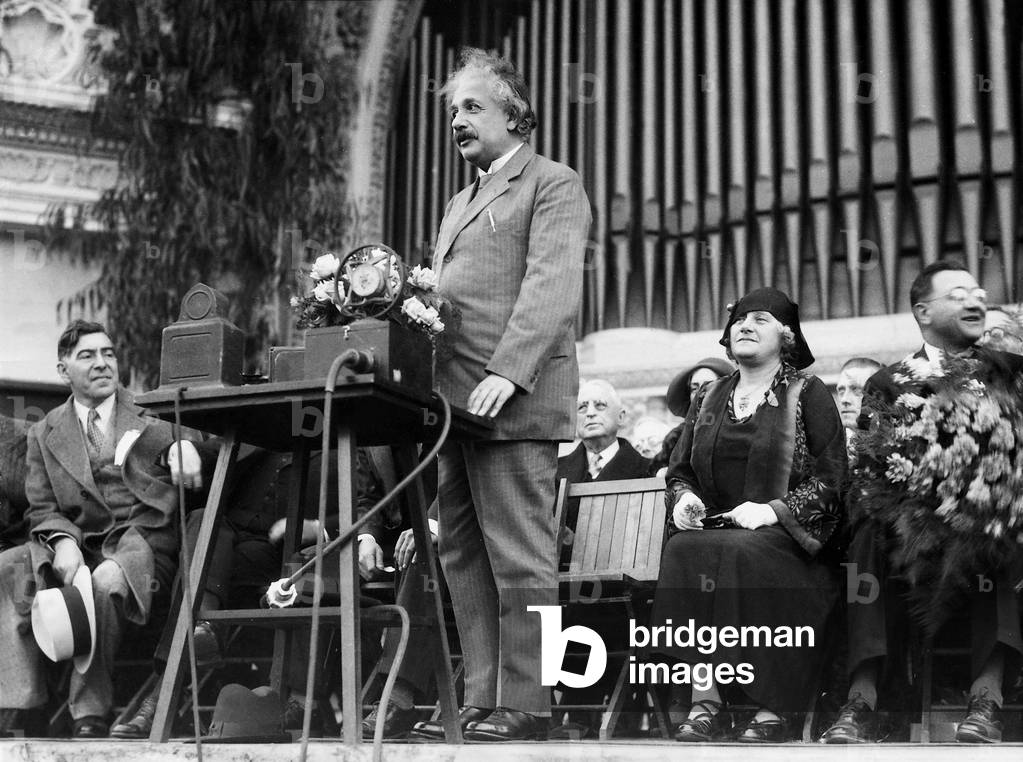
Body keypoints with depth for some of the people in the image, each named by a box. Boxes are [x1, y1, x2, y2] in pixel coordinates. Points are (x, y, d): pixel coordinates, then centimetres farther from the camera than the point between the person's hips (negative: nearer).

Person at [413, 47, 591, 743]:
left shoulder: (553, 186, 2)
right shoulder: (459, 204, 28)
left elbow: (552, 287, -12)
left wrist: (507, 373, -23)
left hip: (515, 401, -8)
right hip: (455, 401, 8)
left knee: (519, 560, -7)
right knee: (463, 557, 5)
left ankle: (524, 709, -2)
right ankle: (482, 703, 9)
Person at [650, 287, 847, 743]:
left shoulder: (807, 394, 6)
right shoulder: (709, 399, 20)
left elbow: (832, 479, -3)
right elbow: (679, 472, 23)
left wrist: (773, 509, -17)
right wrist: (683, 499, -2)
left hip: (786, 532, -4)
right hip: (716, 527, 4)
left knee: (742, 556, -36)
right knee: (682, 550, -29)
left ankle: (770, 711, -30)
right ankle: (704, 702, -31)